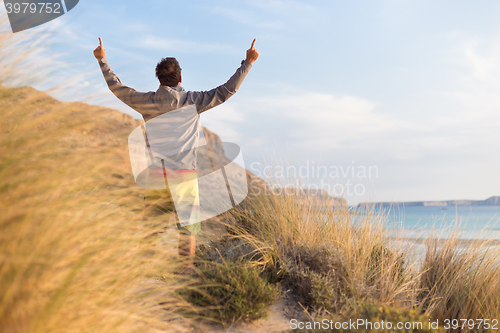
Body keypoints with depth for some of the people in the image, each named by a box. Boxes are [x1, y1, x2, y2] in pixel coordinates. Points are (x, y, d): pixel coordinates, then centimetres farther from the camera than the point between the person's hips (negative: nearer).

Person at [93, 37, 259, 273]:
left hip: (156, 174, 2)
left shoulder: (147, 102, 5)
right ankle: (187, 271, 3)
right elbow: (227, 90, 2)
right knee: (188, 226, 5)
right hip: (184, 174, -2)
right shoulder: (193, 101, 0)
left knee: (151, 225, 10)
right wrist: (247, 63, 8)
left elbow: (117, 88, 18)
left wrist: (102, 60, 30)